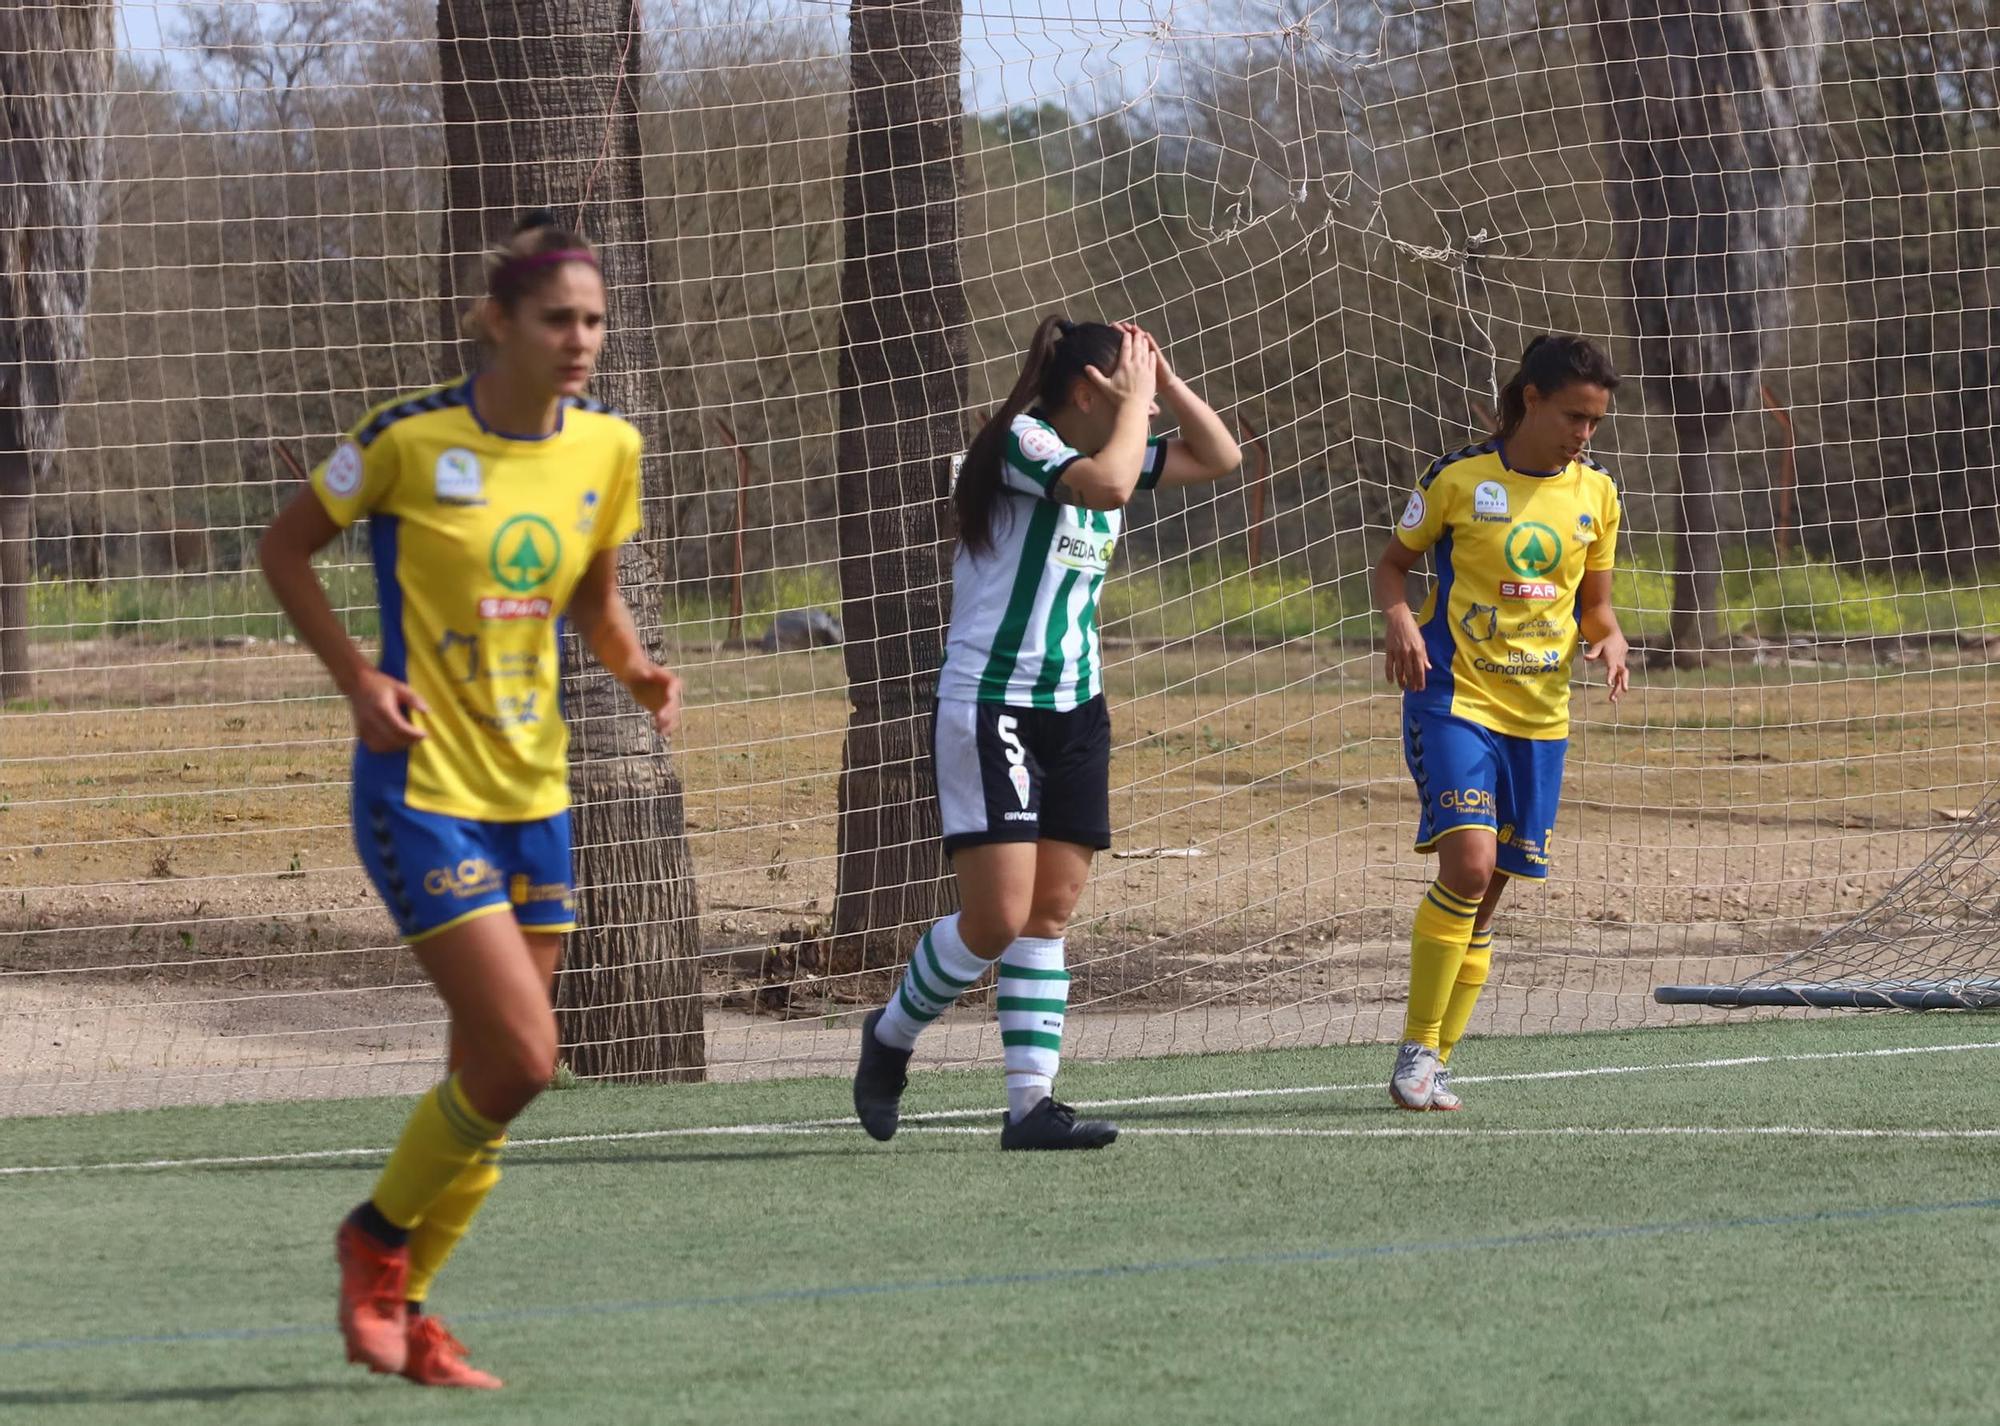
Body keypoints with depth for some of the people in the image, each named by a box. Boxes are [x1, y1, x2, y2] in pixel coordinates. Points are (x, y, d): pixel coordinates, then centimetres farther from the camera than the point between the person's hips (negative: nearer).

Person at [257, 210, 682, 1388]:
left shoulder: (607, 448, 3)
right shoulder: (410, 439, -12)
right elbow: (287, 547, 0)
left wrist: (637, 668, -4)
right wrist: (359, 677, -11)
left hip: (535, 791, 6)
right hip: (422, 790, -6)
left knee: (496, 1073, 7)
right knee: (522, 1057, -14)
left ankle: (401, 1306, 23)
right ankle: (379, 1236, 11)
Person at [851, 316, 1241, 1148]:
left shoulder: (1110, 450, 13)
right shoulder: (1022, 441, -12)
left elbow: (1218, 456, 19)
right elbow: (1106, 485, -30)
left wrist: (1162, 379, 7)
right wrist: (1136, 397, -16)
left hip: (1074, 712, 8)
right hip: (988, 710, -8)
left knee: (1050, 913, 1)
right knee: (996, 919, -11)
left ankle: (1031, 1102, 0)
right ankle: (891, 1035, 14)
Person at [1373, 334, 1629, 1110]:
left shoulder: (1595, 493, 7)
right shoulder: (1459, 478, -5)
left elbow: (1595, 602, 15)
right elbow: (1393, 561, 6)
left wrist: (1609, 639, -7)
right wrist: (1399, 619, -14)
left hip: (1539, 715, 5)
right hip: (1454, 698, -5)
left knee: (1485, 896, 5)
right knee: (1469, 864, -21)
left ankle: (1436, 1063, 15)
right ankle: (1416, 1048, -9)